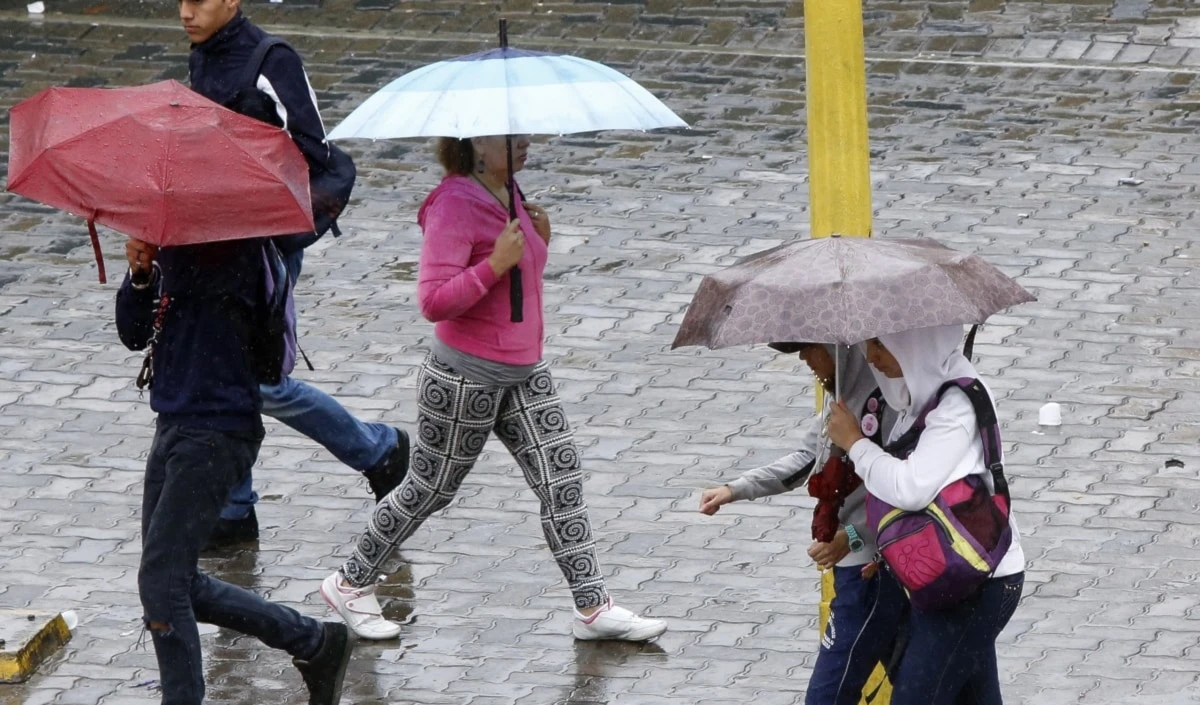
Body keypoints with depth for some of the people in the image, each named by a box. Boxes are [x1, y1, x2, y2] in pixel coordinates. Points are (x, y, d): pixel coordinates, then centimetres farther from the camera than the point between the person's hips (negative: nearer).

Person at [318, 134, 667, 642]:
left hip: (524, 374, 8)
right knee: (431, 488, 6)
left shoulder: (508, 195, 8)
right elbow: (433, 301, -26)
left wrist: (537, 240, 3)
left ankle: (593, 608, 4)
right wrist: (496, 264, -31)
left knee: (563, 480, 1)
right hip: (466, 377, -8)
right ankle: (351, 583, 25)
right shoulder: (455, 205, -20)